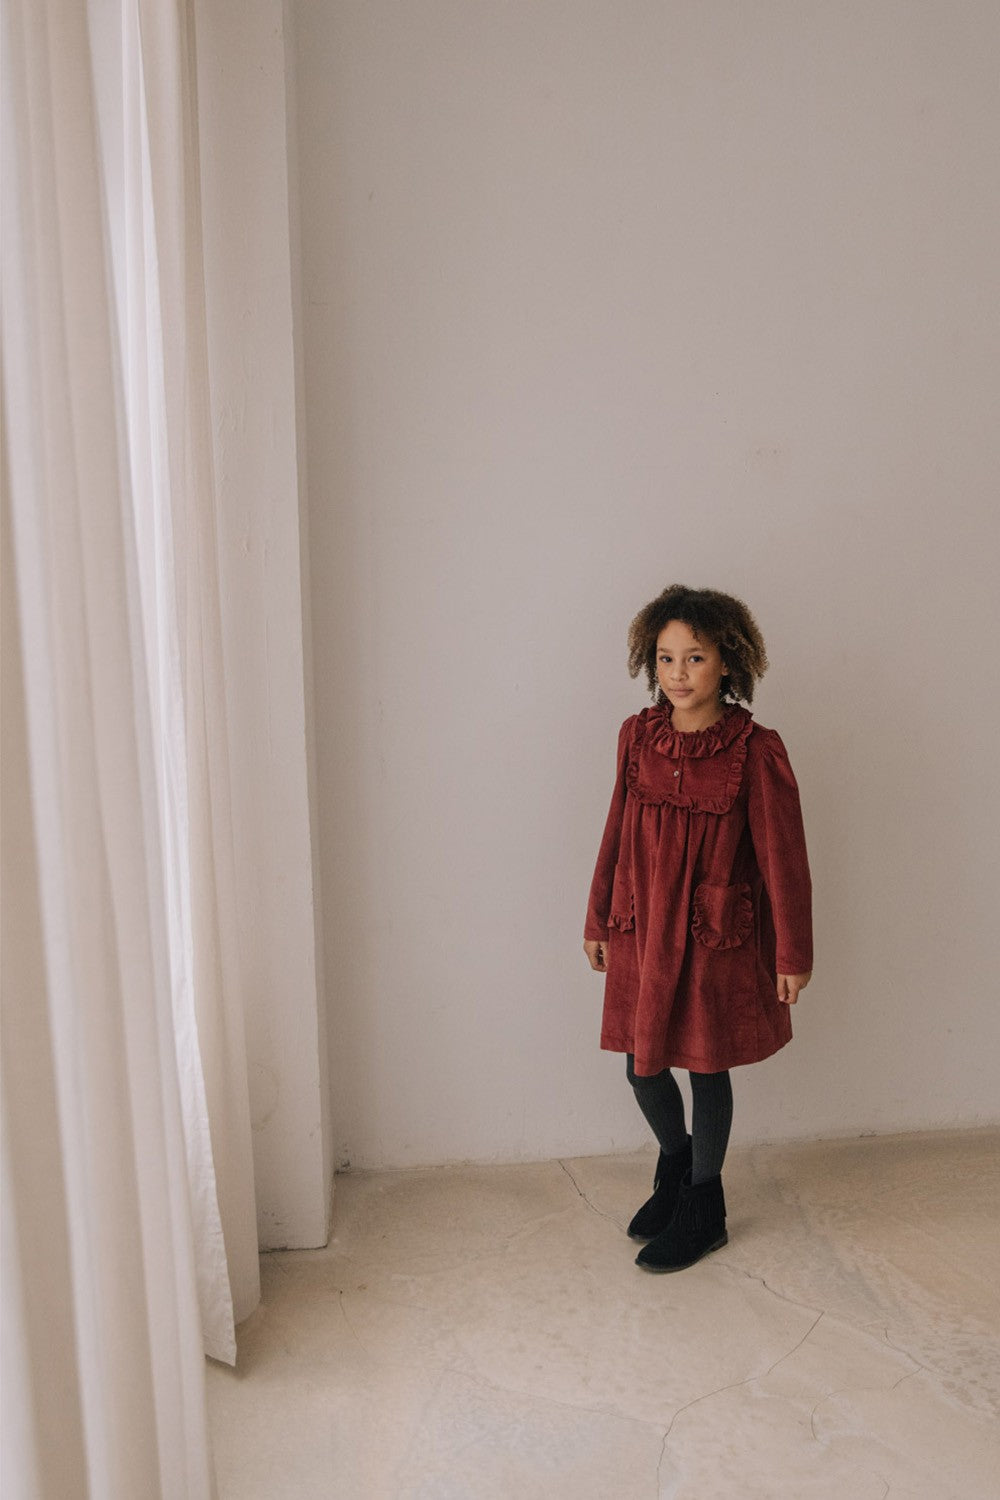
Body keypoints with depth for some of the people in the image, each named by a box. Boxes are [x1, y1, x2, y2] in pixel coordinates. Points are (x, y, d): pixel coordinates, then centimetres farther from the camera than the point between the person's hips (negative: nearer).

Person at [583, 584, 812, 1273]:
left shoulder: (756, 750, -14)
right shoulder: (638, 736, -1)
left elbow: (782, 856, -9)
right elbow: (618, 833, 8)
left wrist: (793, 955, -6)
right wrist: (598, 922, 13)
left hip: (718, 938, -4)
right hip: (642, 932, 4)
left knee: (707, 1067, 10)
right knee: (643, 1066, 13)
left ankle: (703, 1210, 32)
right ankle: (676, 1164, 44)